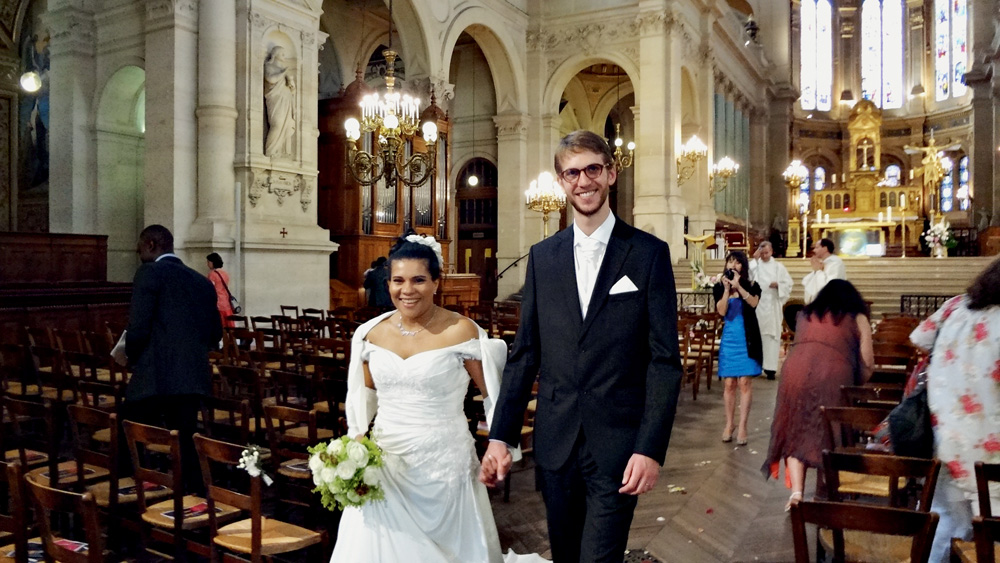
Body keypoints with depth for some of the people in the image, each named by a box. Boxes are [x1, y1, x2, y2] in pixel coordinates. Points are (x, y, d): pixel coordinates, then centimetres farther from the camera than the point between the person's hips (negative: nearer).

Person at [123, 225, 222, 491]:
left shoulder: (149, 272, -3)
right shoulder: (202, 282, 16)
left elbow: (138, 328, -12)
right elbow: (215, 335, 18)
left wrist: (133, 358, 5)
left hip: (156, 376, -6)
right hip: (194, 377, 7)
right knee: (185, 442, 14)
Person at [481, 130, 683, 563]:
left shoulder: (650, 253, -3)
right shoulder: (542, 256, 6)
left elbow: (664, 359, -6)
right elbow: (525, 353, 7)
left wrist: (651, 448, -13)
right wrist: (500, 435, 2)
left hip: (618, 445, -3)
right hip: (555, 442, 4)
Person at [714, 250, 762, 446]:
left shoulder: (751, 286, 3)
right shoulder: (719, 287, 4)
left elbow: (754, 303, -18)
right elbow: (721, 311, -11)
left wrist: (738, 287, -22)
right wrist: (727, 289, -17)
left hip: (747, 338, -1)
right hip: (729, 338, 1)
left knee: (744, 382, -4)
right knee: (729, 383, 4)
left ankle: (742, 426, 1)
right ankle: (729, 424, 17)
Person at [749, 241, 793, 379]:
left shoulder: (779, 266, 7)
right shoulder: (754, 265, 6)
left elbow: (788, 283, 5)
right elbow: (747, 277, -13)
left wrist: (778, 285, -15)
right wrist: (755, 259, -11)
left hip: (773, 306, 0)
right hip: (757, 305, 0)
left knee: (772, 335, -3)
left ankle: (770, 367, -1)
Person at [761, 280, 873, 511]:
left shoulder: (806, 314, 28)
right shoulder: (858, 319, 20)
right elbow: (867, 366, 13)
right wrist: (855, 386, 30)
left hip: (796, 370, 2)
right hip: (832, 374, -2)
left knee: (797, 433, 10)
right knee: (827, 436, 10)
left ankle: (796, 493, 1)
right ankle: (823, 496, 14)